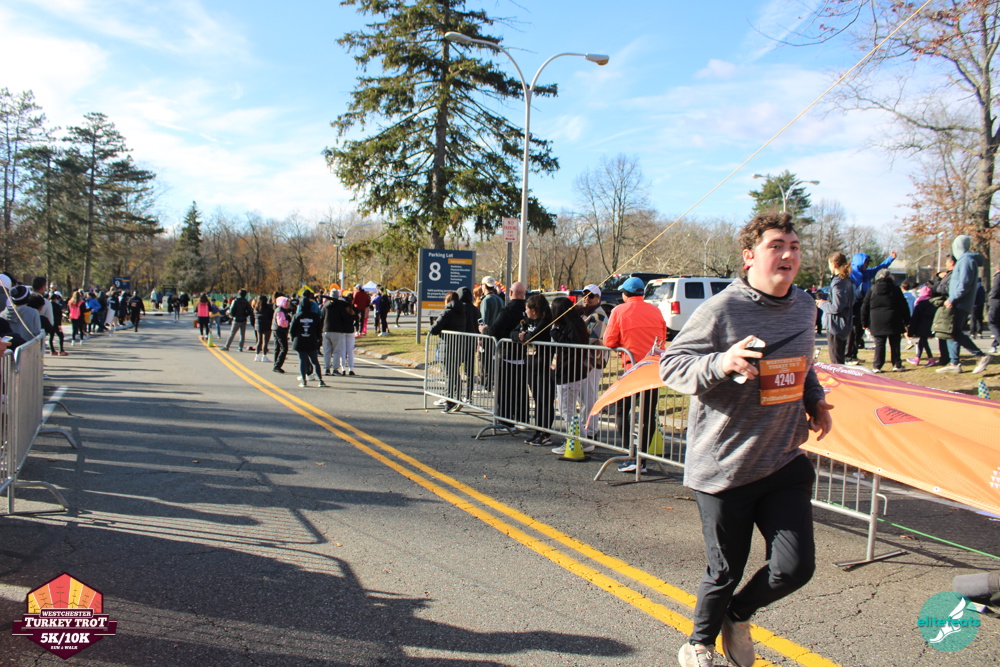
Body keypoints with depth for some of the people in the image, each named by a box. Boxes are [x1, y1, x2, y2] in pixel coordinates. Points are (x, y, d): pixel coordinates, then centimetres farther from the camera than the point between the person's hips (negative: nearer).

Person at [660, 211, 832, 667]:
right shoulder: (722, 310, -15)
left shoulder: (804, 307, 7)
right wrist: (721, 363, -31)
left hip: (785, 462, 6)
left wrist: (815, 398, 6)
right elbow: (671, 365, -14)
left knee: (795, 567, -1)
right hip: (722, 466, -5)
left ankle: (737, 615, 32)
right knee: (725, 571, 7)